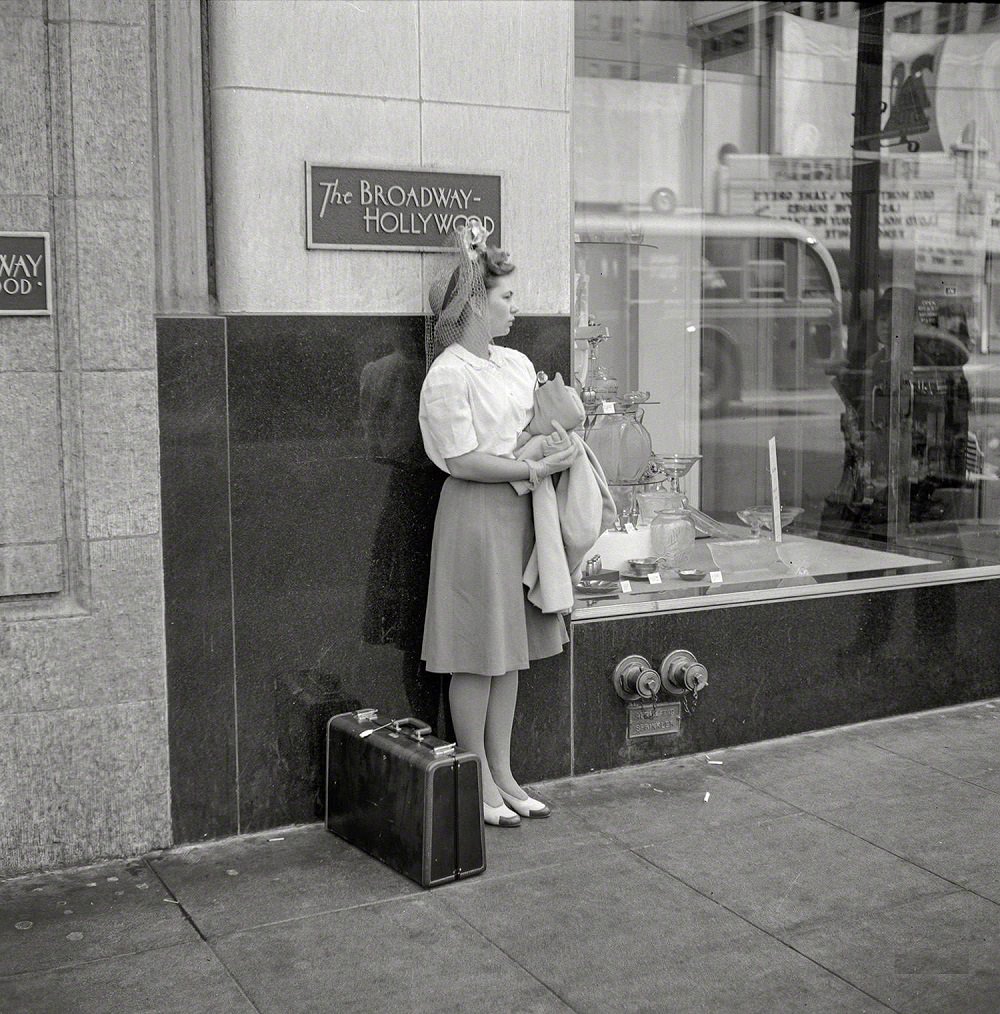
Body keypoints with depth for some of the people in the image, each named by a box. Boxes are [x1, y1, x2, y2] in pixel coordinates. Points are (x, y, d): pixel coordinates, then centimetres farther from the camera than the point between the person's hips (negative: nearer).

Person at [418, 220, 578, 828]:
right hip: (474, 515, -8)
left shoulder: (517, 364, 12)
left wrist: (549, 447, 0)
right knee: (477, 653, 0)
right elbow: (463, 461, -16)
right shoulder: (448, 375, -13)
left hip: (518, 514, 8)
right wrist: (532, 467, -14)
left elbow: (539, 428, 21)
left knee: (510, 649, 12)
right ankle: (479, 781, 13)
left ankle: (503, 773, 22)